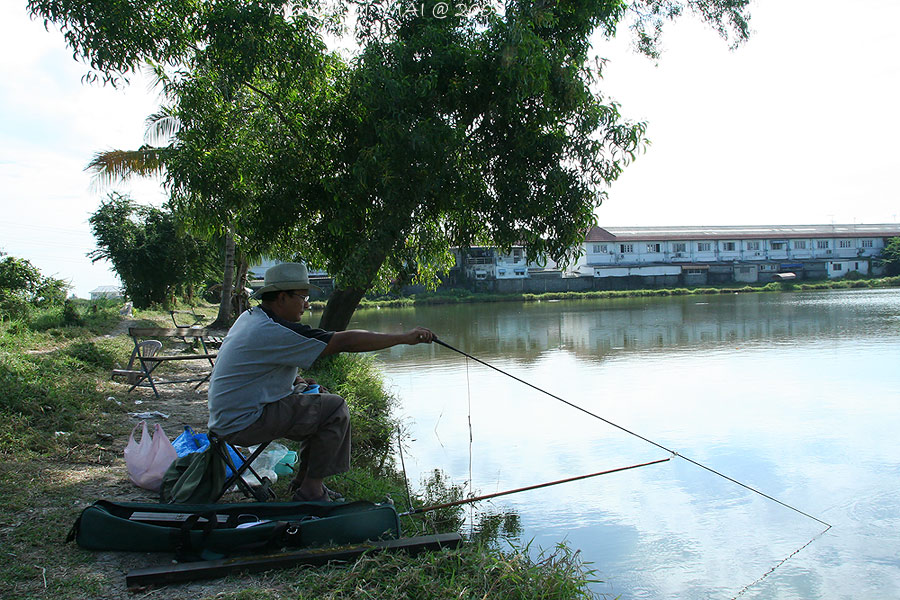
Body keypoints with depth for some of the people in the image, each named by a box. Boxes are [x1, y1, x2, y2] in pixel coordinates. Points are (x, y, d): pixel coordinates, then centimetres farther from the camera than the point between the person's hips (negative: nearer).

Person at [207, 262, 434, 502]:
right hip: (242, 424, -10)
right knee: (335, 409, -12)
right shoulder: (274, 332, -24)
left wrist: (295, 380, 10)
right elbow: (344, 341, -25)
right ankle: (310, 491, -5)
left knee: (319, 400, 15)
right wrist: (405, 338, -21)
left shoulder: (250, 317, 8)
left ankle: (304, 480, 20)